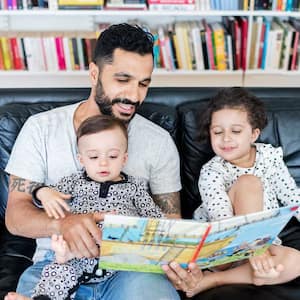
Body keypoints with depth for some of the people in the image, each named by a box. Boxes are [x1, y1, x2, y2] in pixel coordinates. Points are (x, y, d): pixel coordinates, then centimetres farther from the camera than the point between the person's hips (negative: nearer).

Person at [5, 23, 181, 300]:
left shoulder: (159, 142, 4)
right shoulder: (41, 128, 2)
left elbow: (169, 220, 4)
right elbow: (15, 215, -2)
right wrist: (63, 223, -25)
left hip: (129, 266, 0)